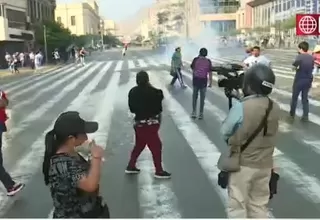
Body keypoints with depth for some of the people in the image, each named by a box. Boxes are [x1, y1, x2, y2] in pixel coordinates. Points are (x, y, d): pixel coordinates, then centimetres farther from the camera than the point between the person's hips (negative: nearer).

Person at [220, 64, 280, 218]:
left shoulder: (241, 107, -19)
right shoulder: (275, 108, -4)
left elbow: (225, 131, -8)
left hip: (242, 164, -5)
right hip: (264, 165, 5)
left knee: (237, 207, 9)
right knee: (259, 206, 18)